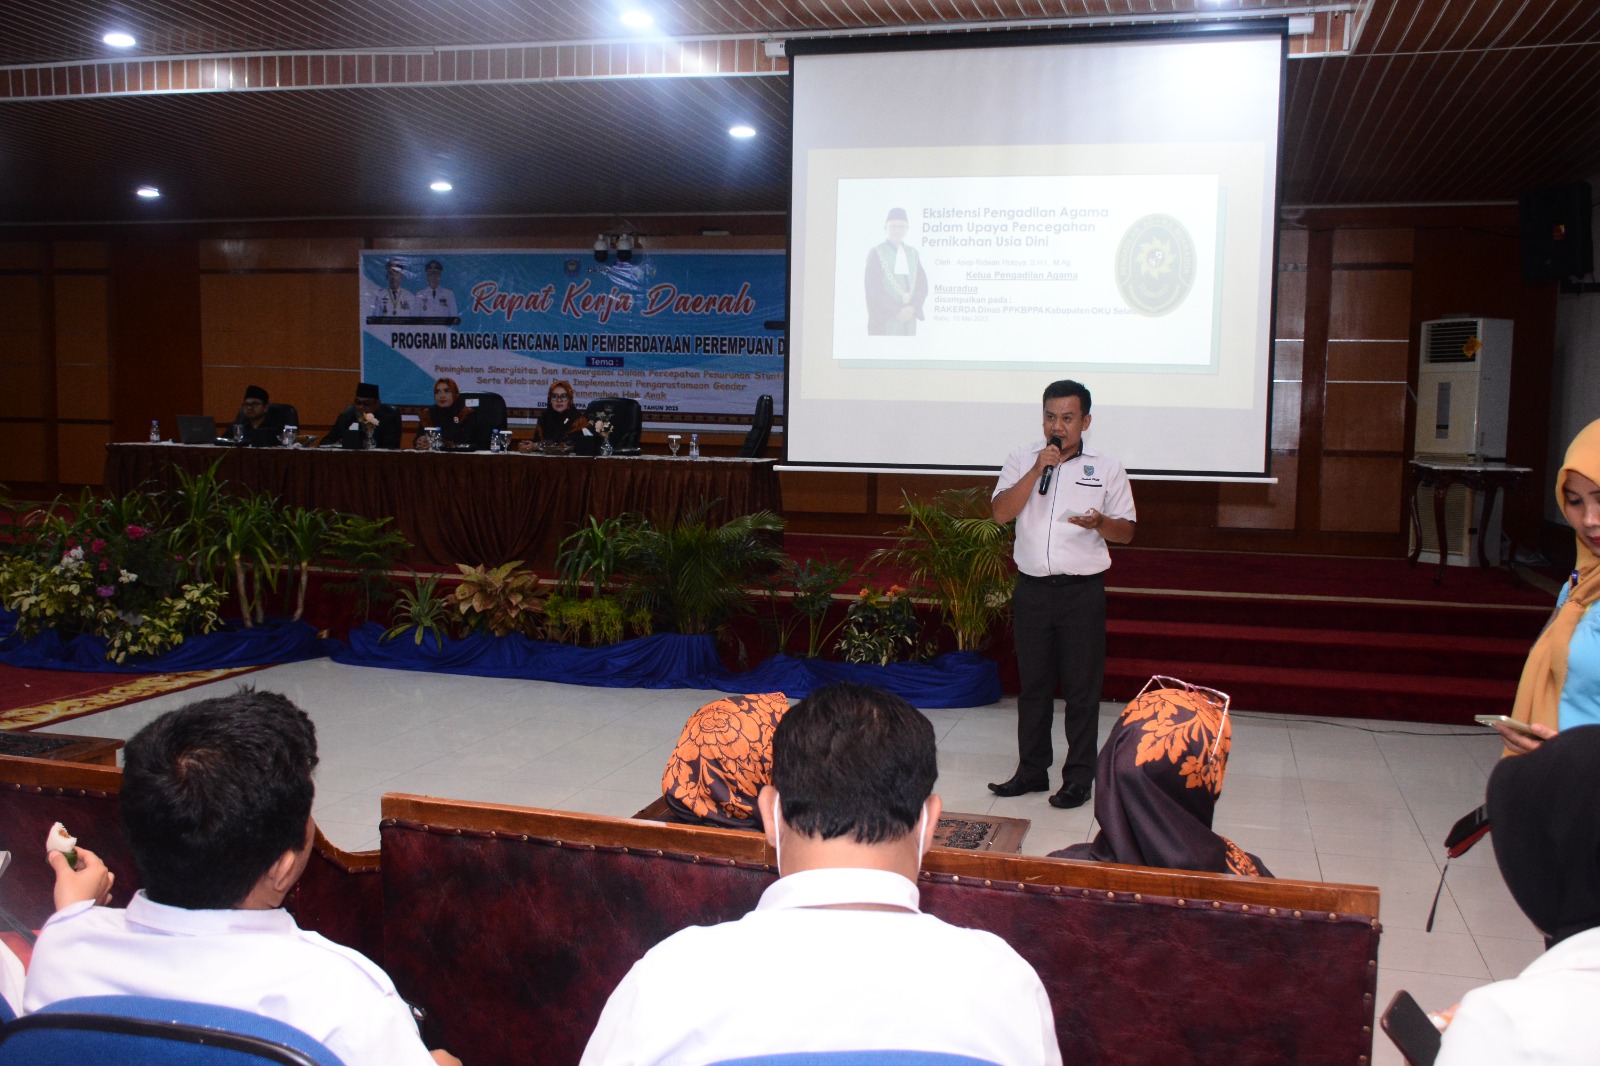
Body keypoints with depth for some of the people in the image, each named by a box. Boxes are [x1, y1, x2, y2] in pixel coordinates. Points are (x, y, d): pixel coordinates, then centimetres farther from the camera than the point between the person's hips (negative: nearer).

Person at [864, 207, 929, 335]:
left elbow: (922, 284, 10)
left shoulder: (913, 253, 15)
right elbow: (874, 289, -8)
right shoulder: (876, 253, 0)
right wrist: (896, 312, -12)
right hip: (884, 323, -4)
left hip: (909, 322, 4)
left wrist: (913, 308, -7)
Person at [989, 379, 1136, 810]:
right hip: (1032, 588, 2)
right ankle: (1032, 770, 23)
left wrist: (1099, 523, -18)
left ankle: (1079, 777, 12)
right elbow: (1000, 512, -6)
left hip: (1082, 592, -2)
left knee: (1082, 688, 2)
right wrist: (1037, 470, -15)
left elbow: (1126, 531, 4)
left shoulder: (1106, 468, 2)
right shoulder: (1023, 459, 6)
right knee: (1032, 685, 11)